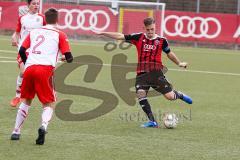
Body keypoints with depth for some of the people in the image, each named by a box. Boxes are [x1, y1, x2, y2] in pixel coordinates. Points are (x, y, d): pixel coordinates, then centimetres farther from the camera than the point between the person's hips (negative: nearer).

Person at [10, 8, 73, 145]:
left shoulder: (34, 32, 21)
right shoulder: (60, 35, 11)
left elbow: (22, 50, 13)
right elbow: (69, 58, 7)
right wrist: (68, 59, 31)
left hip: (30, 68, 3)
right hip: (46, 69, -3)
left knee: (26, 101, 23)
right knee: (49, 104, 5)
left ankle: (16, 132, 20)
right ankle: (44, 126, -25)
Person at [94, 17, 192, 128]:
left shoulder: (161, 40, 4)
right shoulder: (138, 38, 4)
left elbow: (169, 53, 21)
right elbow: (120, 36, 2)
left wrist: (179, 63, 29)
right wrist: (102, 33, -2)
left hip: (156, 73, -1)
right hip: (141, 74, 1)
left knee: (170, 96, -6)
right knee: (141, 95, -16)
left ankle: (180, 95, 31)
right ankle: (152, 121, -8)